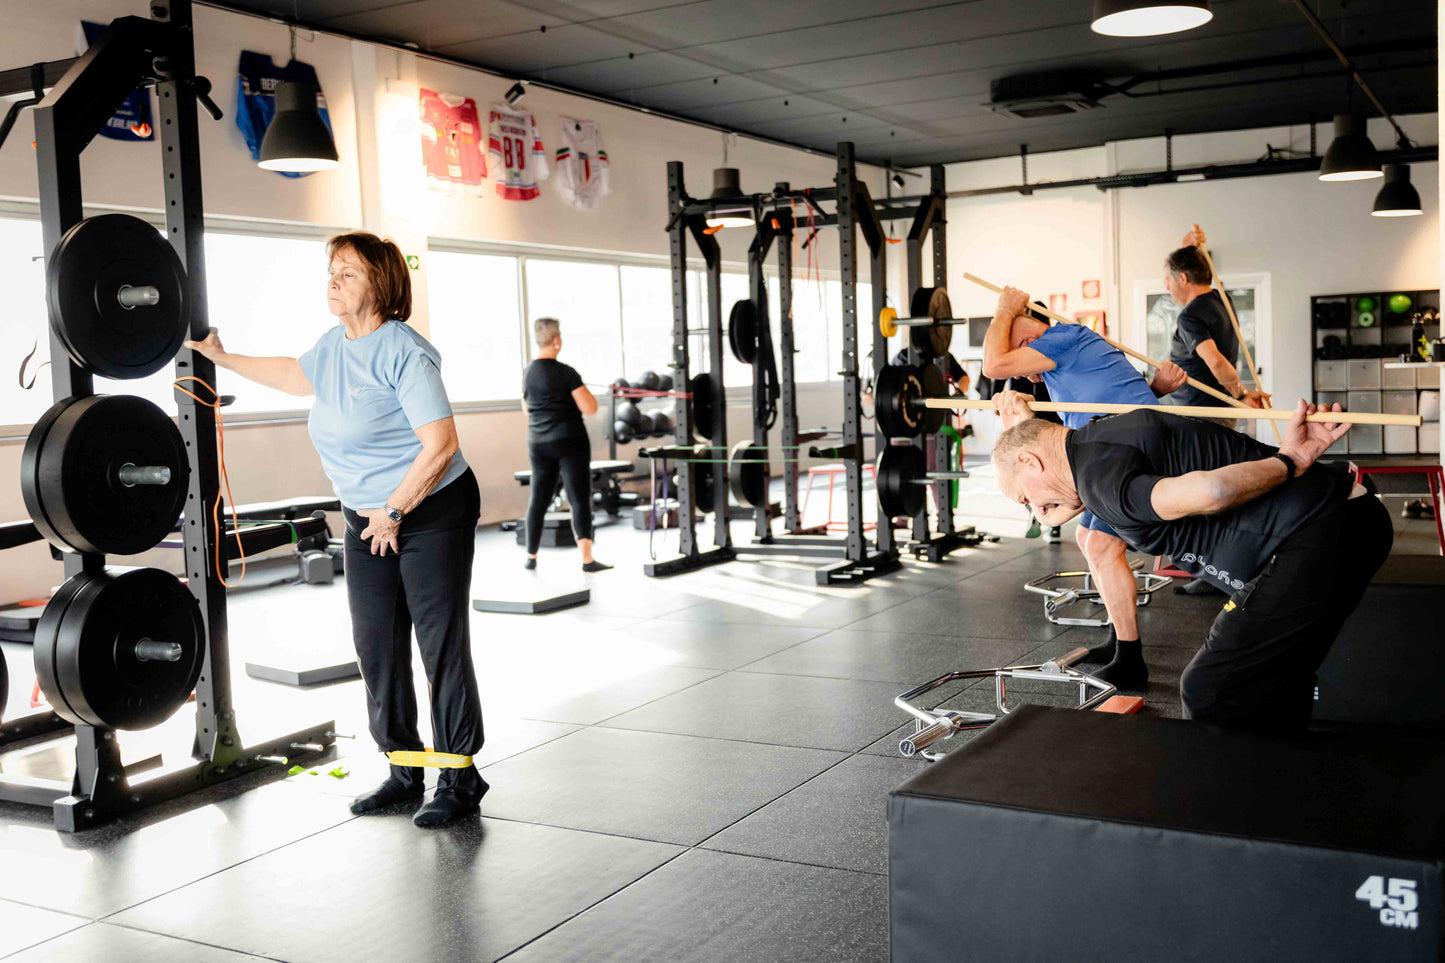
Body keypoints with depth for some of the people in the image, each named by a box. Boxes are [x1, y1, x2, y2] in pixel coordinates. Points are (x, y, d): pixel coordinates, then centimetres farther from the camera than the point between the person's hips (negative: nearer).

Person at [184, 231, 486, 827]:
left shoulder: (404, 351, -18)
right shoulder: (333, 346, 7)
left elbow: (440, 445, -21)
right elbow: (293, 375, 31)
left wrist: (393, 512, -17)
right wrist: (221, 358, 35)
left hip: (433, 513, -8)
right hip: (366, 519, 8)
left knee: (442, 645, -4)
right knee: (376, 646, 9)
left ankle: (460, 779, 6)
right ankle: (405, 771, 22)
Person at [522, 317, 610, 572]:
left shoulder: (527, 373, 5)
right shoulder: (566, 373, -14)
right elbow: (590, 408, -14)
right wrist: (584, 390, 3)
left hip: (538, 445, 6)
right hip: (570, 441, -6)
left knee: (538, 499, 15)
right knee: (580, 499, -4)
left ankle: (531, 557, 22)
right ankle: (587, 559, -10)